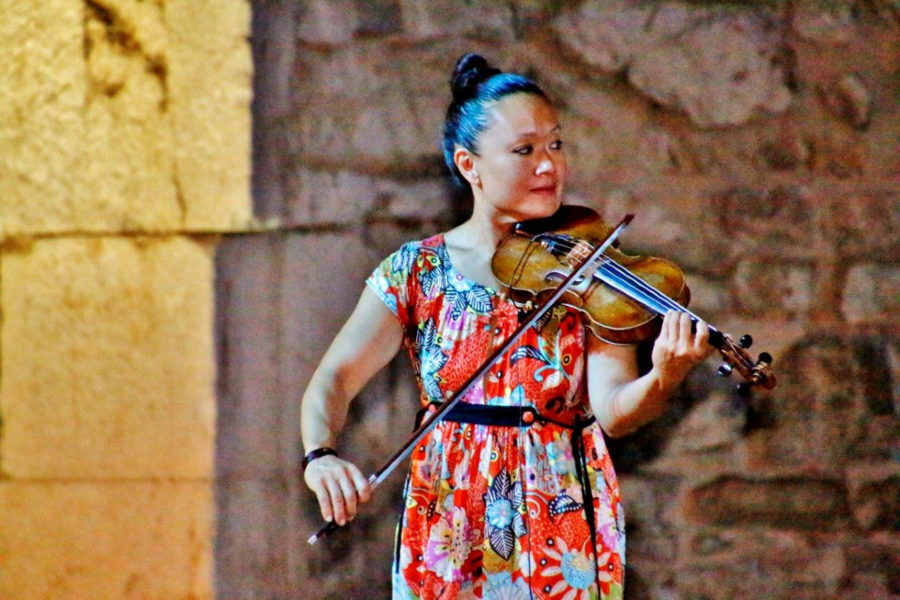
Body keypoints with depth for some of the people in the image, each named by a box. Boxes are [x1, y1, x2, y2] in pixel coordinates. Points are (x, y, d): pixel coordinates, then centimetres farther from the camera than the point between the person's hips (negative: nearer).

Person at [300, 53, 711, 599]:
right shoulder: (416, 273, 0)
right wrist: (322, 456, -27)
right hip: (450, 531, 1)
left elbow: (614, 412, -13)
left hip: (566, 526, 0)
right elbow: (335, 379, -7)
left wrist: (663, 381, -35)